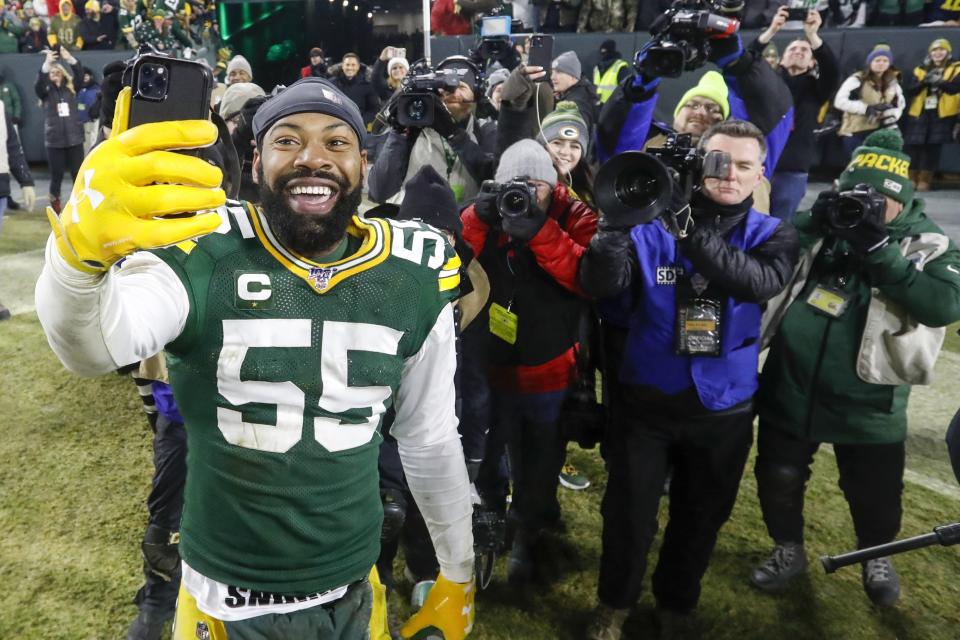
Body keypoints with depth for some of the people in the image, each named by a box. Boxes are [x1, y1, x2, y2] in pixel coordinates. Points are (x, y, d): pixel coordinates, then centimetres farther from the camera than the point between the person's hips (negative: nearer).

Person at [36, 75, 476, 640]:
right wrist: (81, 248, -53)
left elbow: (432, 440, 3)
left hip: (354, 592, 2)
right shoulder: (204, 254, -14)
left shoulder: (413, 279, -6)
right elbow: (92, 346, -33)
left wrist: (458, 575, 10)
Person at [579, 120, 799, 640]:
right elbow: (599, 285, -21)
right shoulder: (652, 224, -8)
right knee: (629, 512, 11)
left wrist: (693, 232, -36)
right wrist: (617, 220, -36)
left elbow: (762, 282, -25)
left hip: (724, 406, 2)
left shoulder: (771, 235, -3)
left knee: (701, 517, 19)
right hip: (647, 398, -2)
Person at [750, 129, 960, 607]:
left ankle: (875, 556, 47)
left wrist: (877, 247, -25)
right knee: (778, 480, 16)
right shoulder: (819, 227, 3)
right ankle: (788, 550, 42)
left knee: (875, 496, 16)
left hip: (866, 407, -2)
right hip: (789, 392, 2)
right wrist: (814, 223, -18)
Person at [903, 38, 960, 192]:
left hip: (942, 113, -2)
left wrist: (939, 82, -32)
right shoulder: (920, 69, 13)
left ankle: (925, 180, -1)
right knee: (914, 145, -3)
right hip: (919, 112, 2)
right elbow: (908, 92, 3)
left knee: (933, 146, -7)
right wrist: (923, 83, -16)